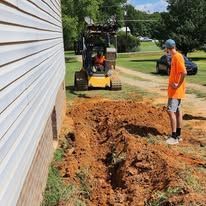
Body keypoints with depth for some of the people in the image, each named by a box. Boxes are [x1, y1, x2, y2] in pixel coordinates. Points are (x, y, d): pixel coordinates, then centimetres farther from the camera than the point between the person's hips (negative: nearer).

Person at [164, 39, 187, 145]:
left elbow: (184, 73, -27)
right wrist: (173, 83, 11)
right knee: (177, 110, 14)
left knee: (171, 111, -9)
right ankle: (178, 135, 23)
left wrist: (178, 85, -21)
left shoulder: (177, 57, -18)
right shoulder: (174, 57, 12)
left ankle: (174, 137, -4)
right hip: (175, 90, 10)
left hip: (175, 90, -10)